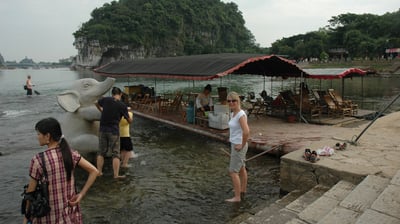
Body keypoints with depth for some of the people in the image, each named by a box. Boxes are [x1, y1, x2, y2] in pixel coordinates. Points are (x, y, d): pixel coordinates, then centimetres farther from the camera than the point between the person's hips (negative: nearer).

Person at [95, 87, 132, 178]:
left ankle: (99, 172, 19)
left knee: (101, 152, 14)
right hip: (114, 131, -3)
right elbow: (129, 120, 1)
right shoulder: (122, 106, -7)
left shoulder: (105, 99, 0)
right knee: (116, 154, 3)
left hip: (103, 129, 3)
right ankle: (116, 175, 1)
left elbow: (96, 103, 22)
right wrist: (129, 118, 24)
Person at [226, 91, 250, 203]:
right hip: (234, 144, 10)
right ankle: (243, 190, 38)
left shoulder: (241, 114, -22)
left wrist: (242, 145, -21)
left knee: (233, 172, -3)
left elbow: (246, 131, -33)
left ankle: (237, 197, 7)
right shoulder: (233, 114, 6)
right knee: (241, 168, 22)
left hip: (238, 146, -9)